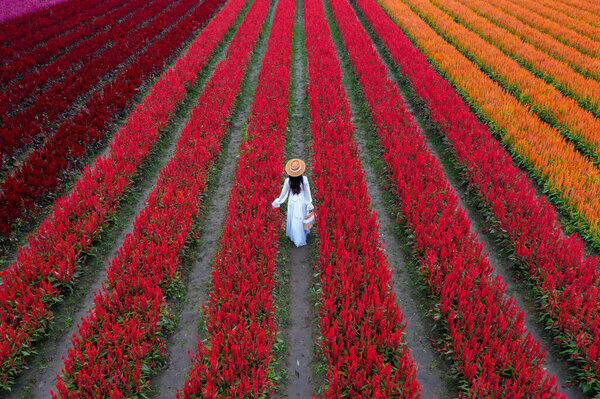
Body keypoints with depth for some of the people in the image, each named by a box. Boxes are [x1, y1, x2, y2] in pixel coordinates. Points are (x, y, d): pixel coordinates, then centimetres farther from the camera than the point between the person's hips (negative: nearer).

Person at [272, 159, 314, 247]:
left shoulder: (287, 181, -23)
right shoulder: (304, 179, -24)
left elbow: (284, 193, -8)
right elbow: (307, 192, -12)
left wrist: (278, 201, 10)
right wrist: (309, 203, 2)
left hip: (292, 202, 0)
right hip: (302, 201, 0)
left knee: (293, 219, 21)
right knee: (301, 219, 22)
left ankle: (295, 238, 38)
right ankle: (300, 239, 43)